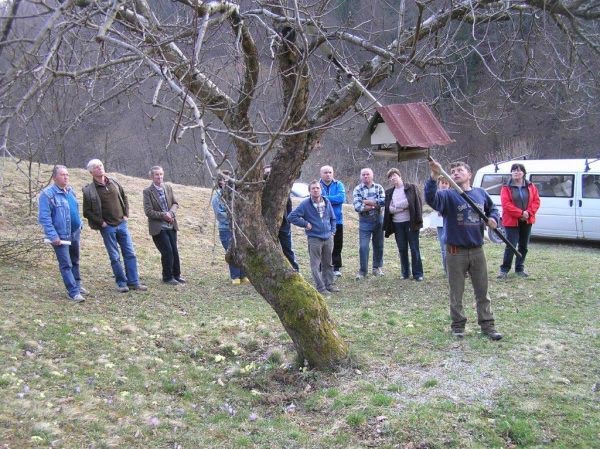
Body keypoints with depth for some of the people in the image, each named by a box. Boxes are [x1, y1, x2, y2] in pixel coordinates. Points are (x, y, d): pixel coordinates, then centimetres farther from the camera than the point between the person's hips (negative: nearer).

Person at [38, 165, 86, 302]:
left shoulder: (70, 191, 8)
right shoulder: (47, 194, -15)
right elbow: (43, 218, -18)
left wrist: (79, 226, 17)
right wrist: (53, 236, -23)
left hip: (74, 233, 7)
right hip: (60, 235, -7)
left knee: (75, 261, 20)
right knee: (66, 265, -4)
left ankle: (77, 285, 34)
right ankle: (73, 292, -3)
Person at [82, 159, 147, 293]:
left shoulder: (114, 182, 5)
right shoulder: (89, 190, -8)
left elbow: (124, 198, 18)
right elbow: (87, 211, -6)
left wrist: (126, 214, 9)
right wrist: (101, 223, -9)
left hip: (121, 223, 4)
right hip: (107, 227, -4)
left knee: (130, 254, 4)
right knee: (114, 257, 3)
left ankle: (133, 282, 11)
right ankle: (121, 283, 14)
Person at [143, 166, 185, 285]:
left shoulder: (168, 188, 6)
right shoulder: (148, 192, -8)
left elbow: (175, 203, 9)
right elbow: (148, 212, -11)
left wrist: (171, 212, -11)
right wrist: (163, 215, -17)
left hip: (171, 225, 5)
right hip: (158, 227, -5)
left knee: (174, 251, 8)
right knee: (167, 251, -7)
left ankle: (176, 275, 22)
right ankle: (167, 277, 8)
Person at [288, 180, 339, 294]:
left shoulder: (327, 202, 6)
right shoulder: (305, 204, -8)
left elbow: (333, 218, 18)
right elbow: (291, 217, -10)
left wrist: (333, 231, 8)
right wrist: (305, 224, -11)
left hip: (328, 238, 4)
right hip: (314, 239, -4)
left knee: (328, 263, 13)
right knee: (315, 264, -2)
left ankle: (329, 284, 23)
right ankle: (320, 287, 4)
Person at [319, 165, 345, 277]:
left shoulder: (338, 185, 2)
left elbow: (341, 197, -14)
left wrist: (325, 198, -16)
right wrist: (333, 200, -17)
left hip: (337, 221, 1)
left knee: (337, 246, 8)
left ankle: (336, 268, 18)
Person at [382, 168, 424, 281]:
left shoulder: (411, 188, 0)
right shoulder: (389, 192, 11)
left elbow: (418, 203, -5)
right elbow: (387, 208, 7)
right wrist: (401, 208, -9)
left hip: (410, 222, -4)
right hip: (397, 224, 4)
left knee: (414, 249, 0)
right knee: (402, 249, 8)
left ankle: (418, 273, 5)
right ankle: (405, 273, 18)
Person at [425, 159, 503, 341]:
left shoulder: (481, 193, 4)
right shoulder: (448, 195, -9)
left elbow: (492, 208, 22)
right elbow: (430, 198, -30)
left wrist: (493, 218, -1)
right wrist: (435, 176, -44)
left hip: (477, 251, 3)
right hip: (456, 252, -3)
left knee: (482, 291, 11)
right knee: (456, 293, 7)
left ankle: (488, 325, 22)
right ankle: (458, 325, 21)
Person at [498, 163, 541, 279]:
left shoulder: (531, 187, 7)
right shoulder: (506, 188, -5)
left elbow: (536, 201, 4)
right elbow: (506, 204, -14)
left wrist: (529, 213, -13)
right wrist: (521, 213, -20)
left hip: (526, 221, 5)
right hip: (512, 221, -5)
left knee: (523, 246, 11)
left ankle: (519, 268, 23)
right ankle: (504, 269, 1)